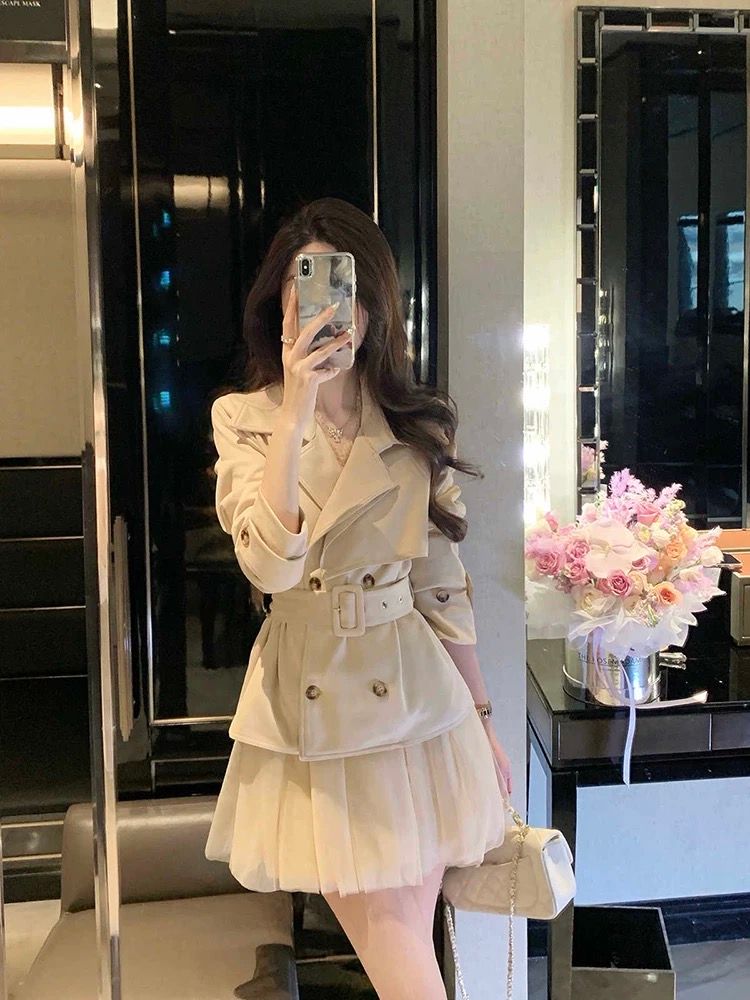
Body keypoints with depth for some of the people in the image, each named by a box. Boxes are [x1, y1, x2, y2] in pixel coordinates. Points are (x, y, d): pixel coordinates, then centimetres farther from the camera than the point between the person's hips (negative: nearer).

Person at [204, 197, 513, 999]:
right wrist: (297, 411, -26)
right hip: (308, 709, -1)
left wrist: (482, 722, 11)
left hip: (413, 698, 2)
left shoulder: (416, 427, 2)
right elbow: (272, 566, -20)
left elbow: (443, 584, 8)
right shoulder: (242, 418, -3)